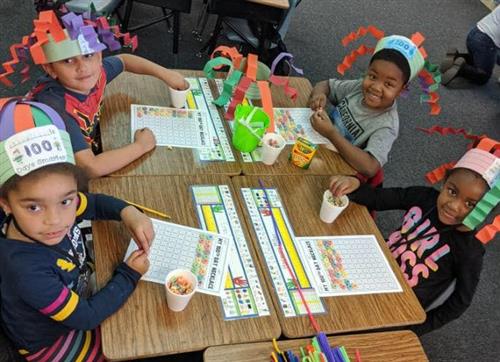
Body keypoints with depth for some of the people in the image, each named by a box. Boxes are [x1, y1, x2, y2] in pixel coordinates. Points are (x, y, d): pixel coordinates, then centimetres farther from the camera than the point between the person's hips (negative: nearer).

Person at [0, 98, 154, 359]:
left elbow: (93, 203, -1)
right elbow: (85, 316, -27)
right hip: (52, 344, -5)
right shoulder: (26, 270, -40)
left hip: (79, 294, 5)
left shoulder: (56, 200, -24)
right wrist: (129, 275, -17)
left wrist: (127, 212, -20)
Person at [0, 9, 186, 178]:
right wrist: (141, 145, -29)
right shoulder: (56, 108, -34)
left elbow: (123, 60, 9)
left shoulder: (96, 73, -14)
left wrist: (163, 73, -2)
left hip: (93, 153, 7)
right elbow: (91, 168, -41)